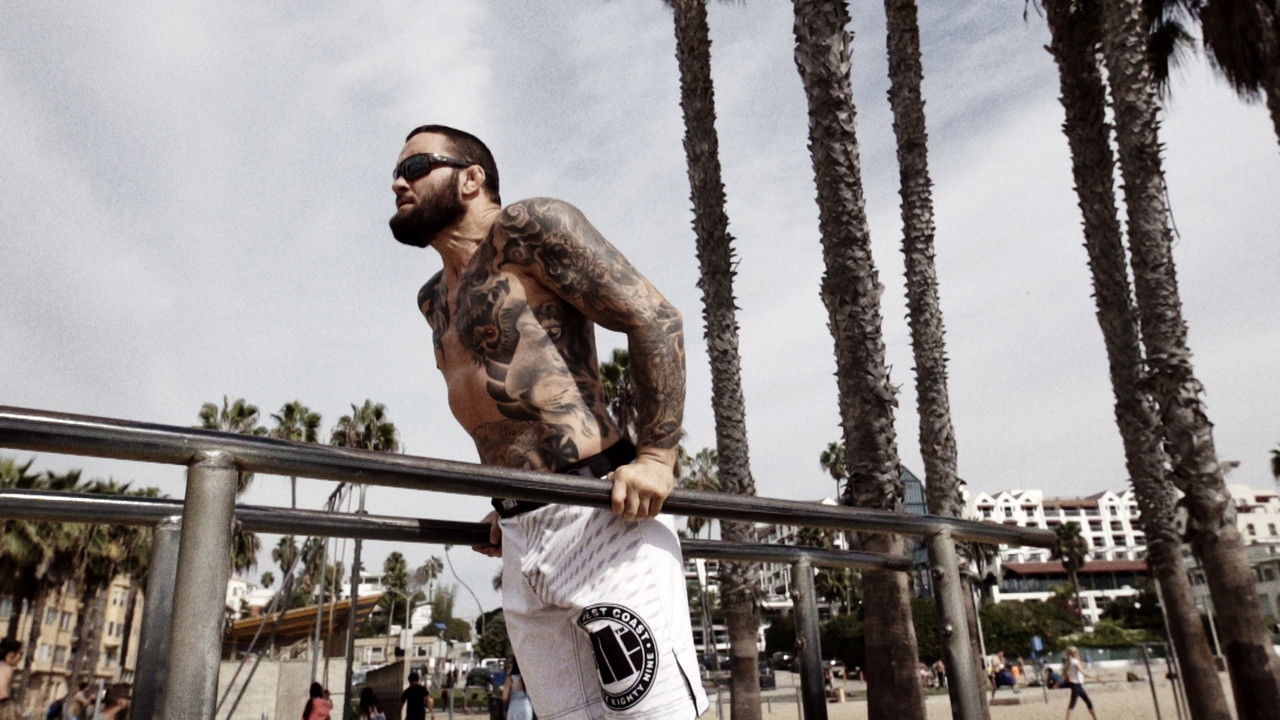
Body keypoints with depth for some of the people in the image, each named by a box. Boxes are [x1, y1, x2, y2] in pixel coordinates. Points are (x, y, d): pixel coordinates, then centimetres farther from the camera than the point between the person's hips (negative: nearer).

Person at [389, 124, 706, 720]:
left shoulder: (528, 227, -3)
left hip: (603, 515, -8)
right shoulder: (434, 298, 21)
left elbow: (655, 318, -11)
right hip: (519, 540, 8)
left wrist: (655, 457, -18)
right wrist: (505, 505, 17)